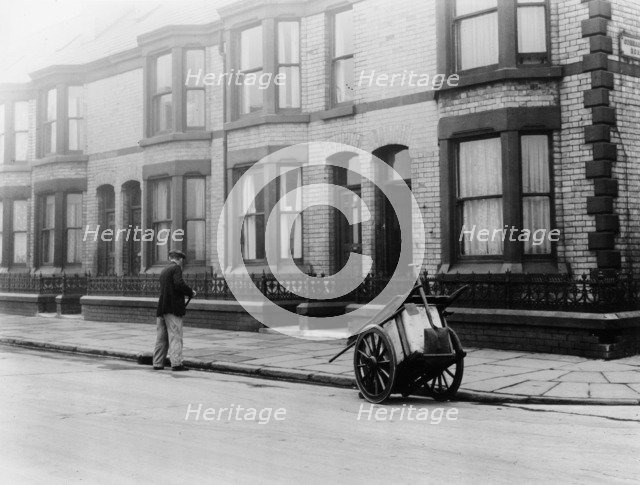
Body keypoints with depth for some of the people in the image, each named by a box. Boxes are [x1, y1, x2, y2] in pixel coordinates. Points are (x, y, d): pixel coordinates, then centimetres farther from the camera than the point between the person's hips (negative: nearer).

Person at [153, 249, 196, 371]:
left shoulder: (164, 271, 20)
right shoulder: (176, 268, -6)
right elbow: (179, 284, -21)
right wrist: (190, 292, -6)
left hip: (161, 308, 8)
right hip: (173, 308, -8)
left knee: (161, 337, 11)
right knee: (175, 336, -7)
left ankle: (157, 363, 14)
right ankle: (176, 363, -10)